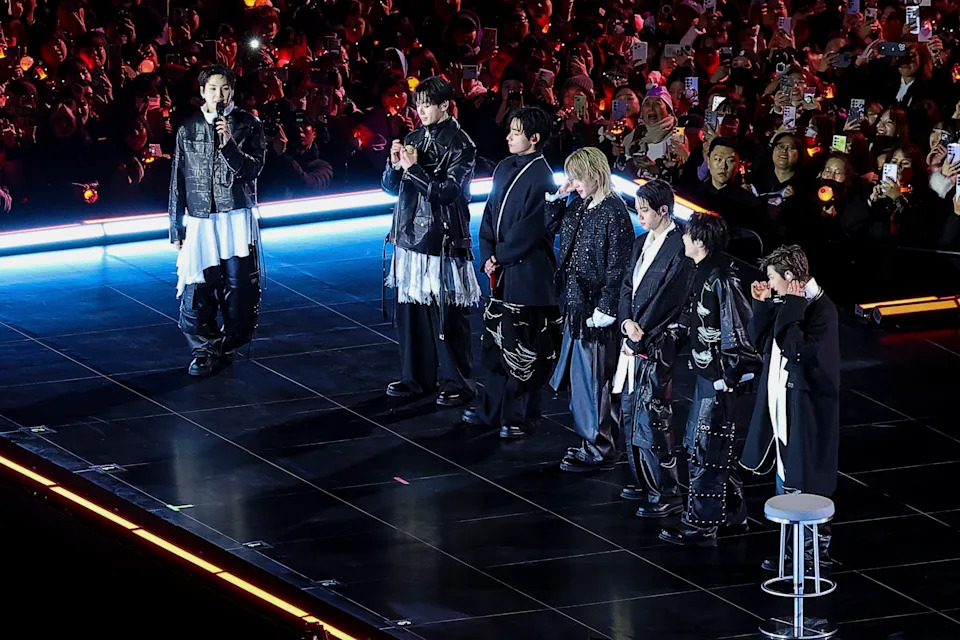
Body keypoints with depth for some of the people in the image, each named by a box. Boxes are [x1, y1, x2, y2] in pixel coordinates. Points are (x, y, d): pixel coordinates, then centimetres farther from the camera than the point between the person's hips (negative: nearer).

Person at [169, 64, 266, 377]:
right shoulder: (188, 129, 5)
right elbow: (178, 181, 8)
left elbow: (252, 169, -6)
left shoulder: (248, 125, 2)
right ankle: (204, 351, 7)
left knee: (239, 288, -1)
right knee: (197, 292, -5)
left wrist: (229, 143, -21)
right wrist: (176, 227, 7)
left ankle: (227, 346, 14)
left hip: (237, 217, -1)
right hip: (199, 220, 1)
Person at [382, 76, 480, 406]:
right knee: (410, 308, 8)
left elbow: (448, 191, -15)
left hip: (443, 239, -6)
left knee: (448, 314, -3)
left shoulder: (460, 144, -8)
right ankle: (417, 377, 18)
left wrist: (414, 168, -17)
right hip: (411, 234, 6)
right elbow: (391, 186, 14)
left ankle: (457, 383, 5)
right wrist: (395, 164, -6)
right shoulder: (413, 139, 11)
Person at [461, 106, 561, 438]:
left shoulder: (541, 177, -15)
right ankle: (491, 409, 27)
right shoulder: (505, 168, 9)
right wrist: (488, 256, 0)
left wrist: (499, 257, -10)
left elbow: (529, 230, -17)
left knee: (521, 348, 0)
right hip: (500, 271, 8)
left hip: (527, 273, -8)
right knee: (495, 342, 16)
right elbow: (490, 213, 12)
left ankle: (520, 417, 10)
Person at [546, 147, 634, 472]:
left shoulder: (614, 211, -16)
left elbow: (616, 265, -17)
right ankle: (591, 441, 23)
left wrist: (604, 309, -18)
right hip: (576, 300, 9)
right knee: (579, 376, 14)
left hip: (596, 305, -9)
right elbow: (551, 226, 22)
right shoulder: (579, 205, 8)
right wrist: (558, 197, 6)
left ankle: (600, 451, 5)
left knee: (594, 378, -3)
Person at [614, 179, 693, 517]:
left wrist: (641, 331, -14)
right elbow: (627, 287, 11)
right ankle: (645, 485, 25)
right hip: (636, 340, 9)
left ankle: (667, 495, -4)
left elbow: (668, 299, -16)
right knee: (631, 416, 14)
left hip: (659, 345, -9)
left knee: (651, 420, -9)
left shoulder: (679, 248, -14)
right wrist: (627, 322, -7)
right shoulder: (641, 243, 13)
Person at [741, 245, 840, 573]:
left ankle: (817, 552, 7)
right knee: (786, 483, 16)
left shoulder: (822, 309, -17)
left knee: (807, 483, -1)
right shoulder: (785, 303, 8)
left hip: (806, 408, -9)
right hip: (782, 404, 9)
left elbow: (799, 351, -26)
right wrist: (763, 305, 1)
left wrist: (790, 309, -22)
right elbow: (761, 342, 11)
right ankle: (794, 549, 25)